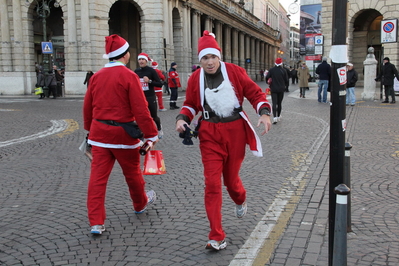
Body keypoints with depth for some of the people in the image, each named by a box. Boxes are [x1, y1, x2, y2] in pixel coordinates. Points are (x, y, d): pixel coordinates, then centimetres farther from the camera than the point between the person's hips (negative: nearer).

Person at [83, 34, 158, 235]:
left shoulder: (97, 76, 4)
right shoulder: (129, 76, -12)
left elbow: (87, 107, 12)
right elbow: (140, 110, -16)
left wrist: (90, 129, 27)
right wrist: (151, 135, -9)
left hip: (99, 131, 4)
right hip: (123, 133, -4)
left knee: (98, 176, 4)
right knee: (132, 171, 17)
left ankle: (96, 223, 4)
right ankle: (141, 204, 41)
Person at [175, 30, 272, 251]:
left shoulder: (234, 71, -5)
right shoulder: (195, 78, -1)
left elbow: (255, 93, 1)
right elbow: (190, 104, 12)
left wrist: (264, 112, -14)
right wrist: (182, 118, -6)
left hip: (235, 131, 0)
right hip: (210, 133, 1)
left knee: (231, 178, 13)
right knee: (212, 183, -6)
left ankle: (240, 201, 55)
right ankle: (217, 238, 4)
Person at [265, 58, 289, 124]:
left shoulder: (271, 70, -5)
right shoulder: (283, 70, -4)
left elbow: (266, 78, -9)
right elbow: (287, 80, -2)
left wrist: (270, 83, 11)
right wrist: (284, 85, 19)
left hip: (273, 89, -1)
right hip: (281, 89, 1)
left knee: (274, 103, -4)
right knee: (279, 103, 14)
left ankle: (275, 117, -19)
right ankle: (278, 116, 24)